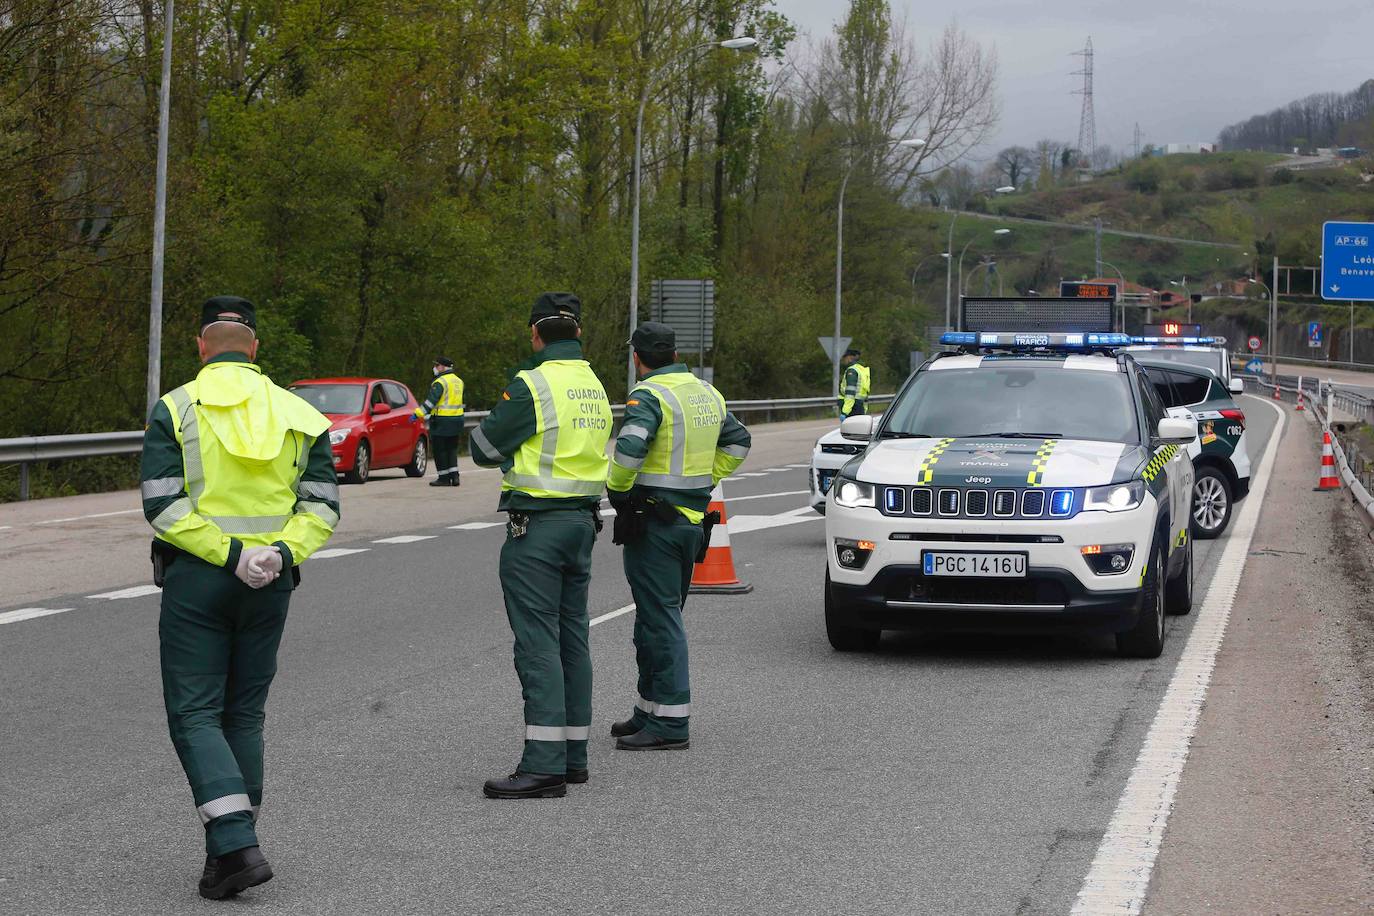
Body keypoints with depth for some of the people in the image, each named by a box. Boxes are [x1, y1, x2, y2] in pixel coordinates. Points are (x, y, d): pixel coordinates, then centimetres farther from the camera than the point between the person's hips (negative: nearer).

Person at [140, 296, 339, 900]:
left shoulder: (175, 409, -3)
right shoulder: (297, 414, 6)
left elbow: (163, 504, -14)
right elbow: (322, 505, -1)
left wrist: (231, 555, -15)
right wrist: (282, 554, -12)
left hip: (196, 579, -4)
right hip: (271, 586, 4)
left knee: (194, 716, 0)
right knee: (244, 716, 14)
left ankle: (236, 846, -15)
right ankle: (230, 853, 17)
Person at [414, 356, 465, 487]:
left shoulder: (440, 382, -14)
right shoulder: (458, 381, 14)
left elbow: (431, 401, -22)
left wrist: (418, 414, -23)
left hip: (442, 422, -8)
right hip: (457, 419, 8)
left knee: (440, 451, 0)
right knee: (452, 450, 14)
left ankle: (444, 478, 1)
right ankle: (454, 477, 8)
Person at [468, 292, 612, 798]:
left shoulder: (532, 386, -15)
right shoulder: (595, 387, 12)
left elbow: (483, 448, -9)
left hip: (537, 524, -8)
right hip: (583, 519, 8)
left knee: (538, 643, -8)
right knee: (572, 639, 13)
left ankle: (543, 765, -11)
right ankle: (573, 756, 18)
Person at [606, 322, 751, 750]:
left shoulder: (649, 395, -14)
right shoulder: (706, 393, 13)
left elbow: (629, 448, -29)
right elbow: (737, 442, 24)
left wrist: (617, 490, -13)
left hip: (654, 521, -9)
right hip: (693, 518, 9)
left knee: (660, 620, -7)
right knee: (662, 616, 17)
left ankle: (670, 724, -7)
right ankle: (650, 711, 25)